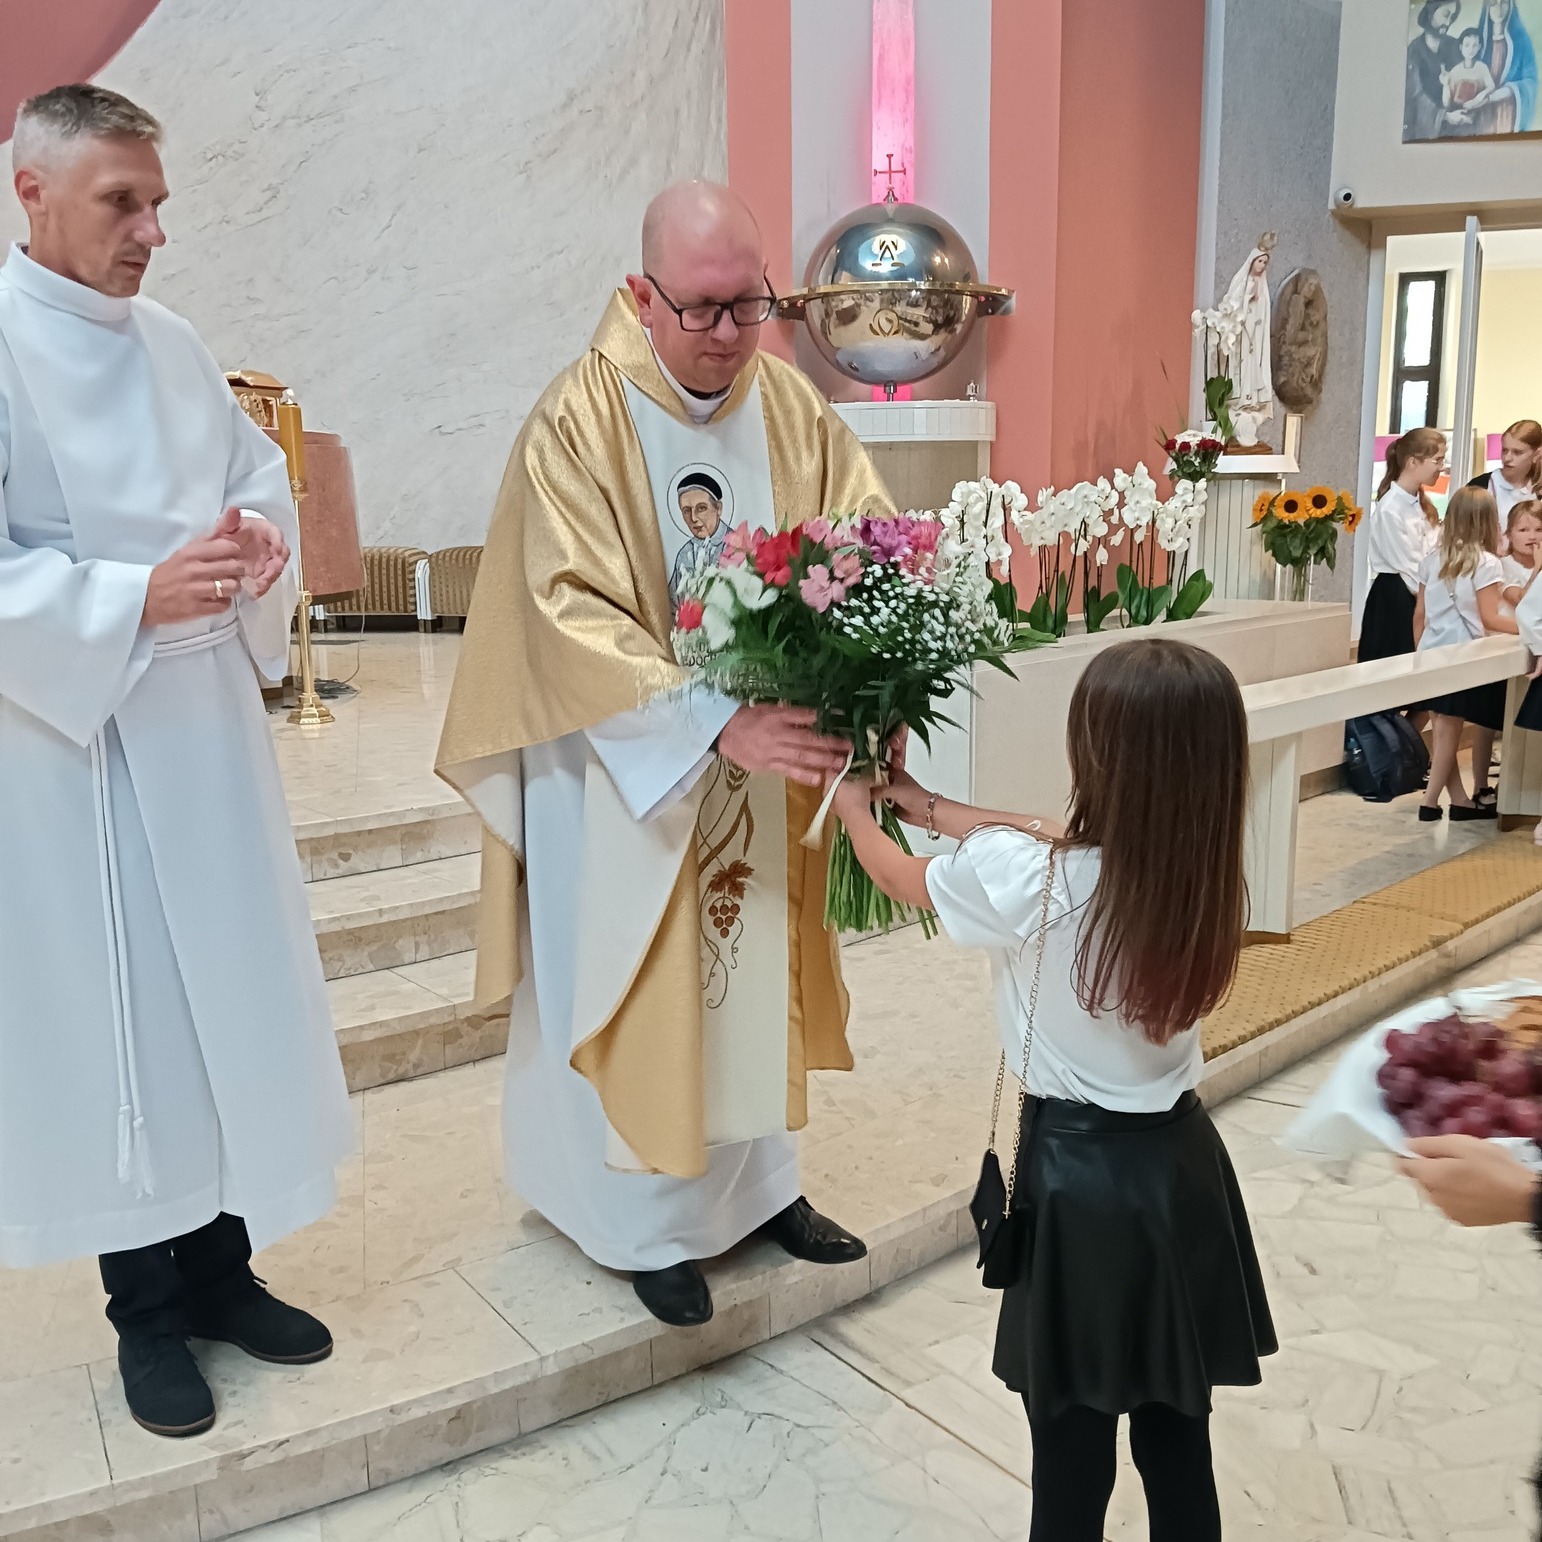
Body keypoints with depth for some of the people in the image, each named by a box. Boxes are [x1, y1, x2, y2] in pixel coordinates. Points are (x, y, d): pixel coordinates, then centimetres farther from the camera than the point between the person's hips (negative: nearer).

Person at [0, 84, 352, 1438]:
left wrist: (259, 541, -5)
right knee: (108, 1016, 4)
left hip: (208, 719, 6)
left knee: (227, 990, 10)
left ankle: (221, 1268, 27)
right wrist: (138, 596, -22)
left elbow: (259, 474, 16)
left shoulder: (173, 346, 10)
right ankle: (146, 1306, 22)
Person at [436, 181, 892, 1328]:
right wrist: (720, 724, -33)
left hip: (767, 761, 5)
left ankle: (761, 1180, 36)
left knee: (754, 971, 17)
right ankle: (654, 1223, 26)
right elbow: (578, 622, -23)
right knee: (645, 988, 8)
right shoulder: (578, 421, -16)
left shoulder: (794, 407, -1)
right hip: (630, 772, -5)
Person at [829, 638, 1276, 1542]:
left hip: (1081, 1175, -5)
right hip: (1182, 1163, 5)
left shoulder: (1025, 884, -23)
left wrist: (856, 811, 21)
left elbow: (903, 878, -1)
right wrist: (931, 807, 22)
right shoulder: (1203, 871, -6)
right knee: (1179, 1440, 20)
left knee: (1073, 1452, 13)